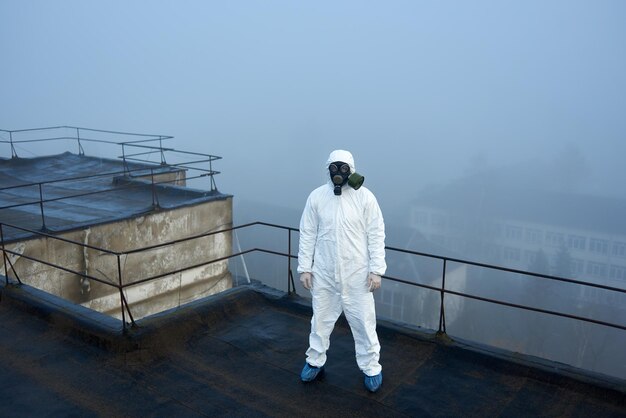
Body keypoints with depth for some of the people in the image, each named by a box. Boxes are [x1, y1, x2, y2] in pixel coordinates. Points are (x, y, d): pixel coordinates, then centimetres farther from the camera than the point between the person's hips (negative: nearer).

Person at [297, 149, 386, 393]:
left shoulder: (365, 197, -7)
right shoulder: (316, 196, -2)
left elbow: (376, 235, -6)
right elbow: (307, 234, 3)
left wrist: (376, 270, -9)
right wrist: (304, 267, 1)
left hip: (357, 274, -2)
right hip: (324, 273, 2)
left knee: (364, 322, 6)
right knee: (321, 319, 16)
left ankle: (371, 368, 24)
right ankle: (315, 362, 35)